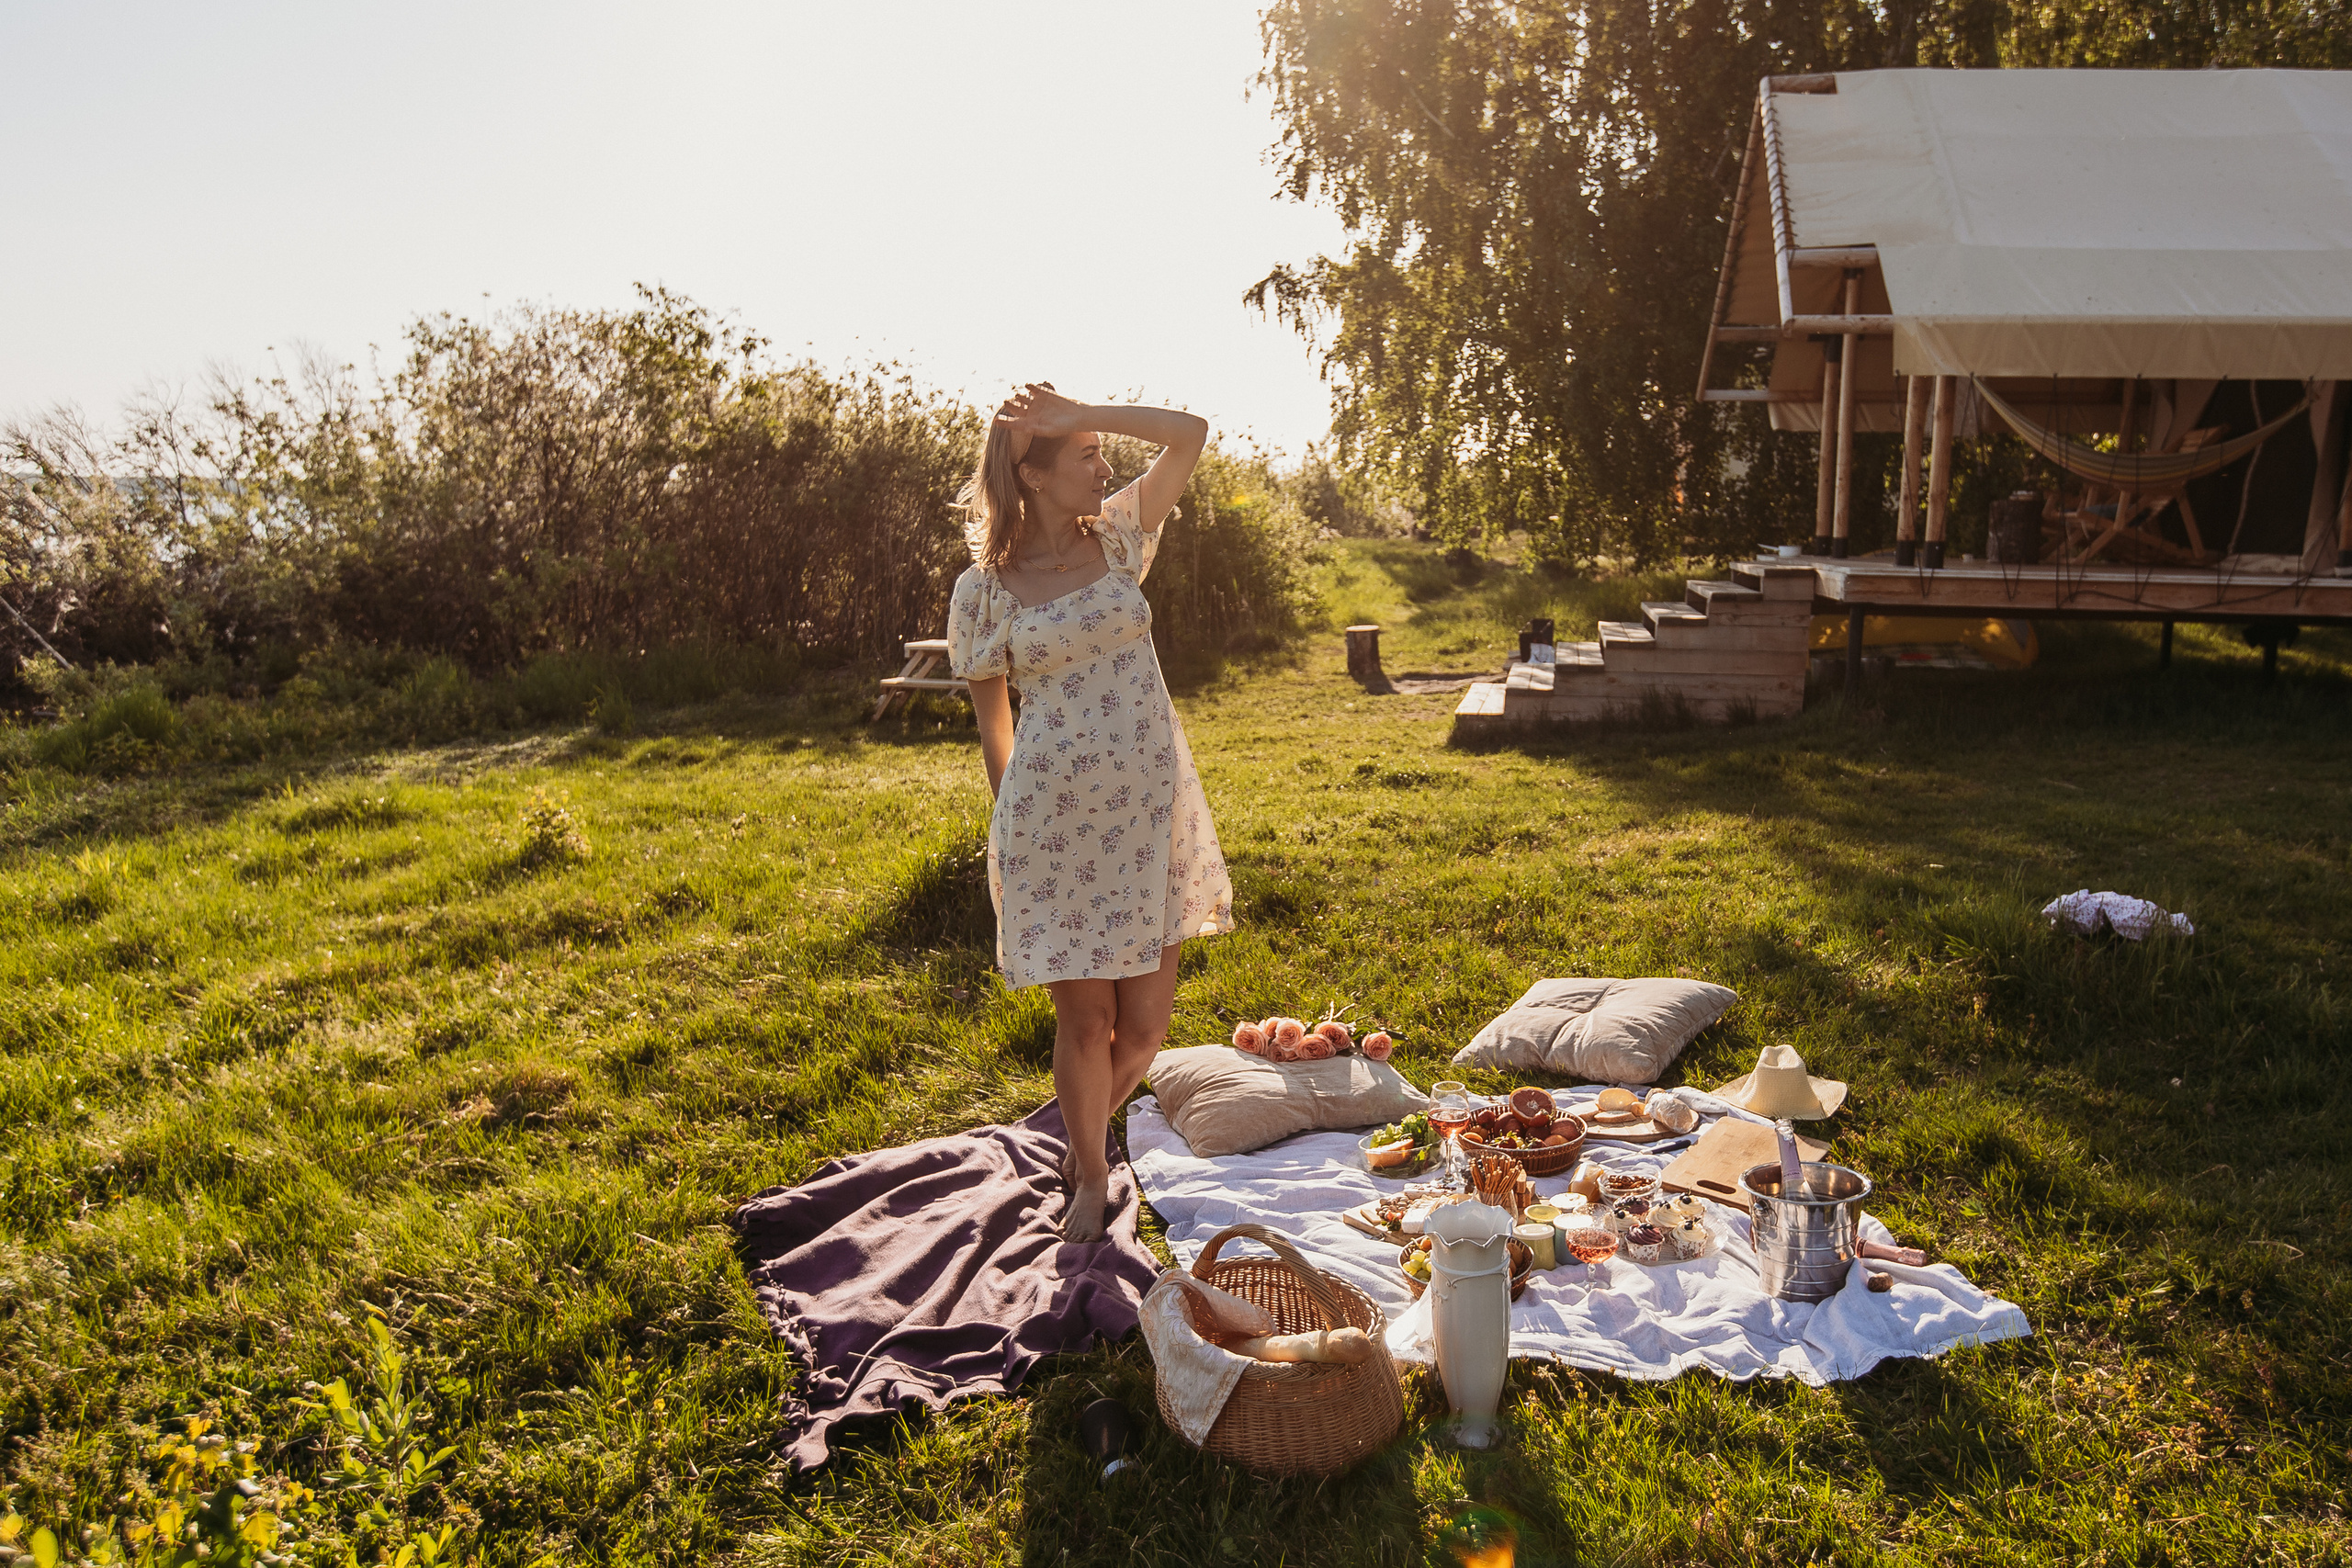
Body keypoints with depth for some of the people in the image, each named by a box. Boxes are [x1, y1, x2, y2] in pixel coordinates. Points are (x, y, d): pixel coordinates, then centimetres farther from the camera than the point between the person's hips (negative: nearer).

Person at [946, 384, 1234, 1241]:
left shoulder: (1117, 537, 6)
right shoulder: (985, 588, -2)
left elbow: (1191, 432, -2)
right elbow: (992, 720, 7)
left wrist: (1080, 414, -6)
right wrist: (1009, 823, 9)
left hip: (1151, 806, 3)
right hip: (1055, 817, -3)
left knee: (1144, 1022, 6)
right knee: (1084, 1018, 4)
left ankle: (1087, 1131, 37)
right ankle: (1090, 1177, 28)